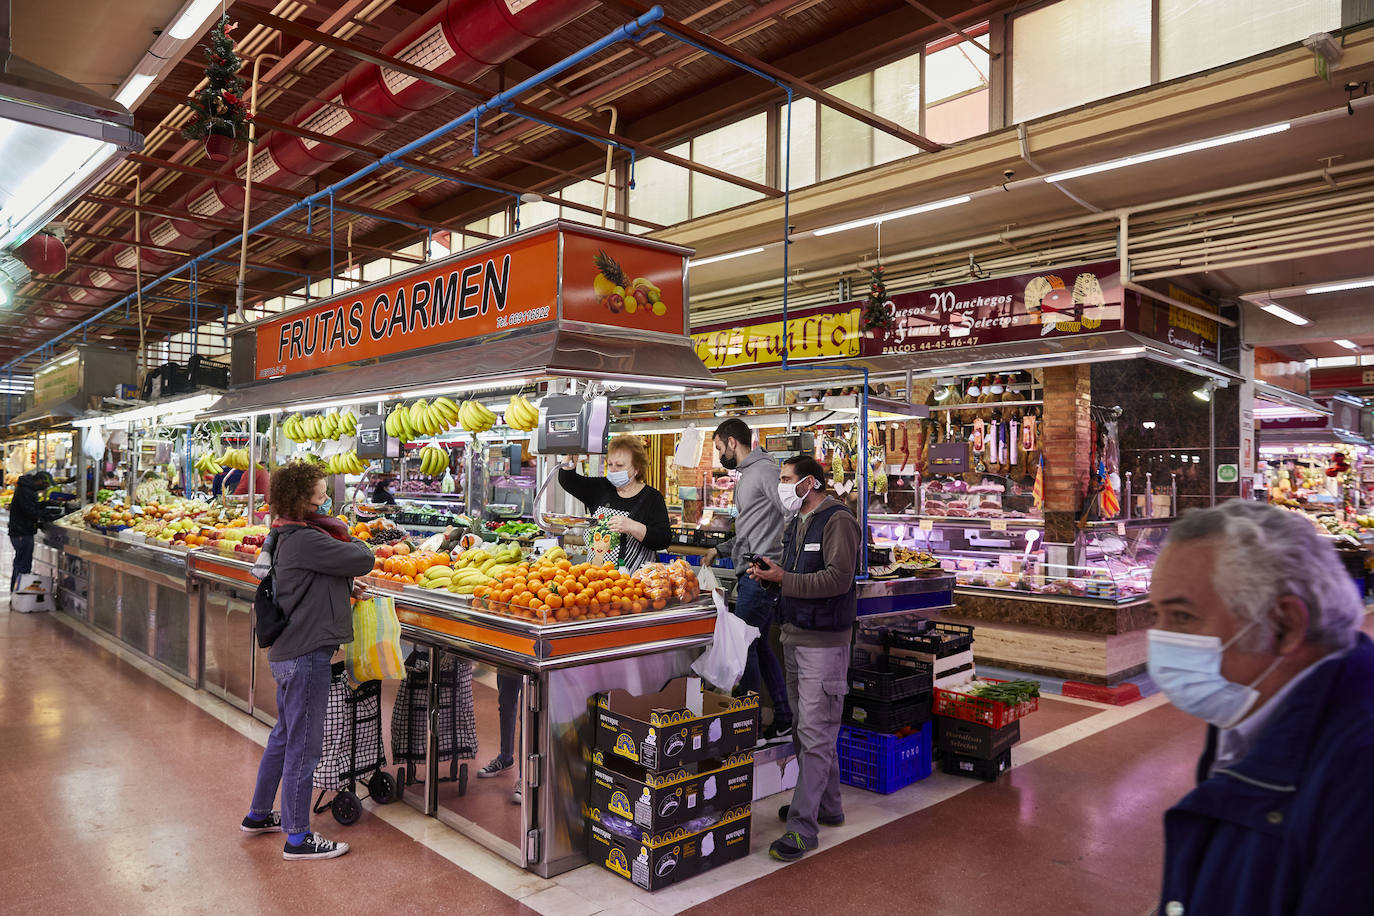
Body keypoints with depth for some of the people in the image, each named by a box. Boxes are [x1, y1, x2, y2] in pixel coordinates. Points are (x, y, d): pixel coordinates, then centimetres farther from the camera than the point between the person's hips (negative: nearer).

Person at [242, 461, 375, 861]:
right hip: (306, 656, -10)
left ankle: (259, 814, 39)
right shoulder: (306, 540, -21)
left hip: (288, 653, 10)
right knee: (303, 746, 1)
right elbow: (363, 560, -20)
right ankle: (297, 837, 14)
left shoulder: (290, 538, 10)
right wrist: (350, 540, -1)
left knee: (284, 736, 23)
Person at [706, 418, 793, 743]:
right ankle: (784, 722, 20)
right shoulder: (748, 474, 22)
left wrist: (782, 566, -23)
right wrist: (720, 549, 30)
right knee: (760, 646, 13)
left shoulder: (765, 470, -11)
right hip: (754, 572, 10)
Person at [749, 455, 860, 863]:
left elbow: (838, 579, -21)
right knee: (805, 727, 17)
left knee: (815, 733, -6)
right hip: (794, 635, 10)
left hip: (824, 640, -10)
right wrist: (771, 573, 2)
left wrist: (783, 579, -21)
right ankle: (826, 805, 31)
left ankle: (802, 825, -2)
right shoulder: (796, 523, 16)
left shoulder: (837, 521, -13)